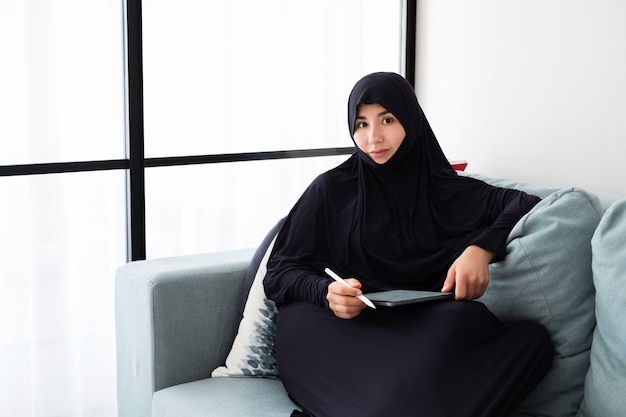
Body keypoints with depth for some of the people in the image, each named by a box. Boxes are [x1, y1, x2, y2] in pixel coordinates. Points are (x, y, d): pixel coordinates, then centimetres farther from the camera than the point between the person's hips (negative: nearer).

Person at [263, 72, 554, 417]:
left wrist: (482, 248, -12)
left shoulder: (443, 188, 16)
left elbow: (527, 204, 9)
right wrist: (326, 293, -17)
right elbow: (278, 272, 6)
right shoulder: (331, 190, 11)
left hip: (422, 327, 3)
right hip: (345, 332, -2)